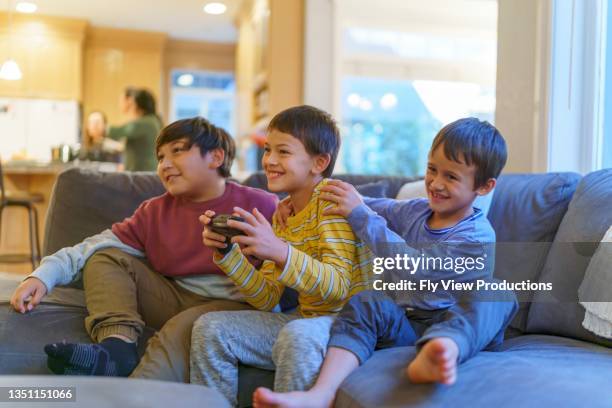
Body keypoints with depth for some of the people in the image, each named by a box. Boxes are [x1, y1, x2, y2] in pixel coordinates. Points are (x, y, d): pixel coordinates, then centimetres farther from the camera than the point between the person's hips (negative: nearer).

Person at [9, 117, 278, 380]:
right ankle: (118, 344, -26)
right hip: (176, 300, 6)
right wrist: (44, 275, -13)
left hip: (232, 305, -6)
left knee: (183, 327, -37)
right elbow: (96, 247, 1)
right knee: (105, 257, -3)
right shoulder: (156, 212, 9)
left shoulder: (258, 206, -5)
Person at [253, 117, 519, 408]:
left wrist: (359, 214, -23)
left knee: (497, 298, -32)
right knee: (363, 304, -22)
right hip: (405, 321, 5)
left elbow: (411, 266, -24)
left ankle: (445, 350, -63)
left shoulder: (478, 238, -13)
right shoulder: (415, 211, 8)